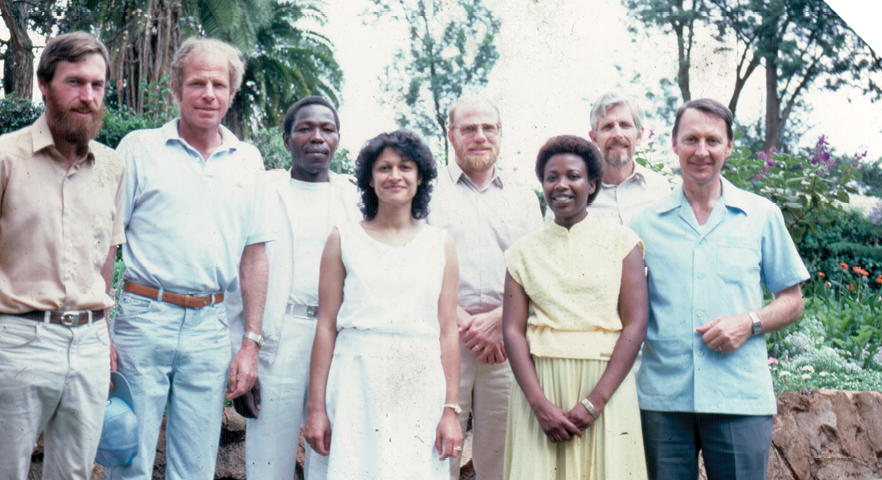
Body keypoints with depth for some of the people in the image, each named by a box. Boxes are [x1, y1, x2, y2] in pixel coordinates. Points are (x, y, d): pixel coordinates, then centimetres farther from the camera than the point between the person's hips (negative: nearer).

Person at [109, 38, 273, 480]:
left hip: (210, 327, 3)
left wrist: (251, 343, 8)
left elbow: (254, 256, 12)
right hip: (143, 319, -3)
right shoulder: (139, 148, 1)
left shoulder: (247, 161, 10)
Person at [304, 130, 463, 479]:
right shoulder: (344, 239, 5)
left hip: (421, 389, 1)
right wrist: (315, 407, -2)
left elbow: (448, 332, 6)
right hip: (356, 387, -1)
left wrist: (451, 410, 0)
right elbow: (326, 327, 3)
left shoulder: (441, 244, 9)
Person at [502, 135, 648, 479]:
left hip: (607, 385, -1)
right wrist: (541, 405, -12)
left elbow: (635, 326, -3)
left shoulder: (621, 242, 5)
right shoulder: (524, 251, 10)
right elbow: (513, 331, 1)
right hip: (540, 387, 1)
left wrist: (595, 401, -12)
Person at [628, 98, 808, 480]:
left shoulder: (762, 216, 8)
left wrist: (749, 323, -8)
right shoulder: (645, 222, 9)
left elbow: (792, 301, 11)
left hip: (741, 398, 0)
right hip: (661, 397, 1)